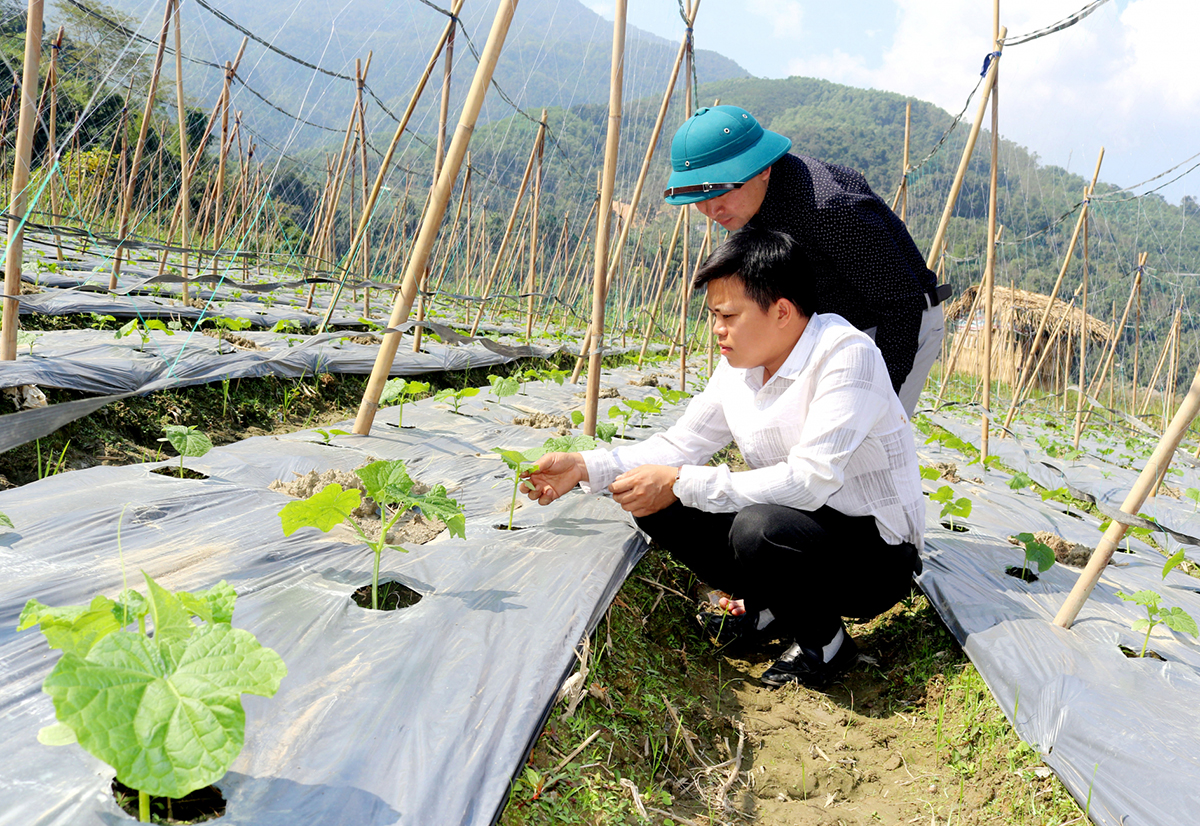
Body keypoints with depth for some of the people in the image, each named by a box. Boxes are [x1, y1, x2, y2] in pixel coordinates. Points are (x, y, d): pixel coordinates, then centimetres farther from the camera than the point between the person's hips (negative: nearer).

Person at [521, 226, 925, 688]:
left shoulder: (845, 354, -24)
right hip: (793, 522, 7)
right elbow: (680, 444, 3)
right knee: (654, 504, -6)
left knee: (760, 526, -37)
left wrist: (682, 483, -29)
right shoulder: (739, 366, 0)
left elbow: (811, 479, -31)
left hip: (877, 555, -7)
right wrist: (586, 468, -10)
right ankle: (769, 608, 9)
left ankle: (823, 640, -6)